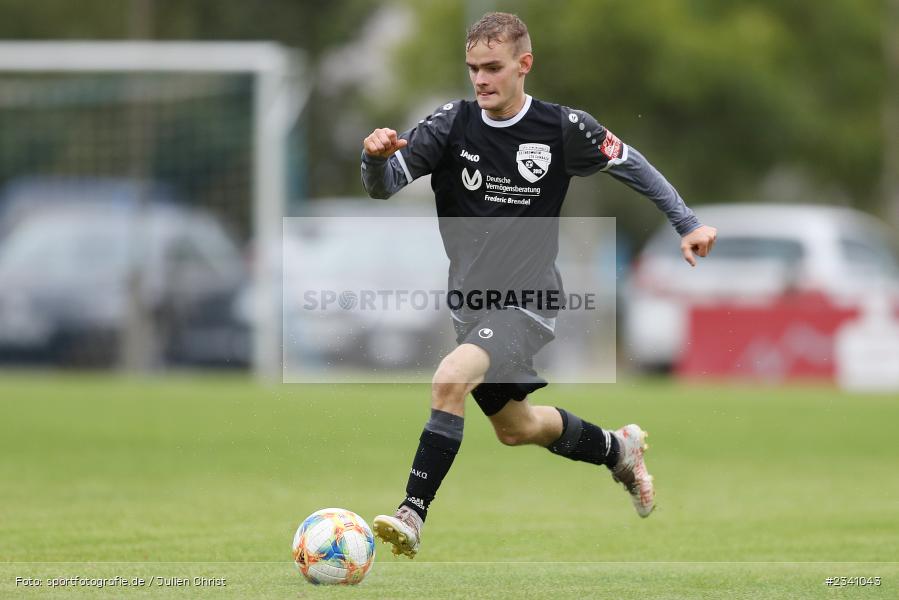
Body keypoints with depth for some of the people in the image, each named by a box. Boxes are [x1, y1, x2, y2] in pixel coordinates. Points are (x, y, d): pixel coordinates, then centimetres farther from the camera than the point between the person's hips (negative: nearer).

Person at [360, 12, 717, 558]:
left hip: (528, 302, -5)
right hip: (471, 302, 5)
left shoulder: (563, 129, -10)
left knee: (452, 380, -30)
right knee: (515, 427, 21)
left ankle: (413, 515, -28)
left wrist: (687, 224, 4)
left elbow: (629, 164, 7)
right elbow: (384, 186, -14)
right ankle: (618, 449, 49)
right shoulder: (452, 124, -7)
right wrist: (377, 157, -37)